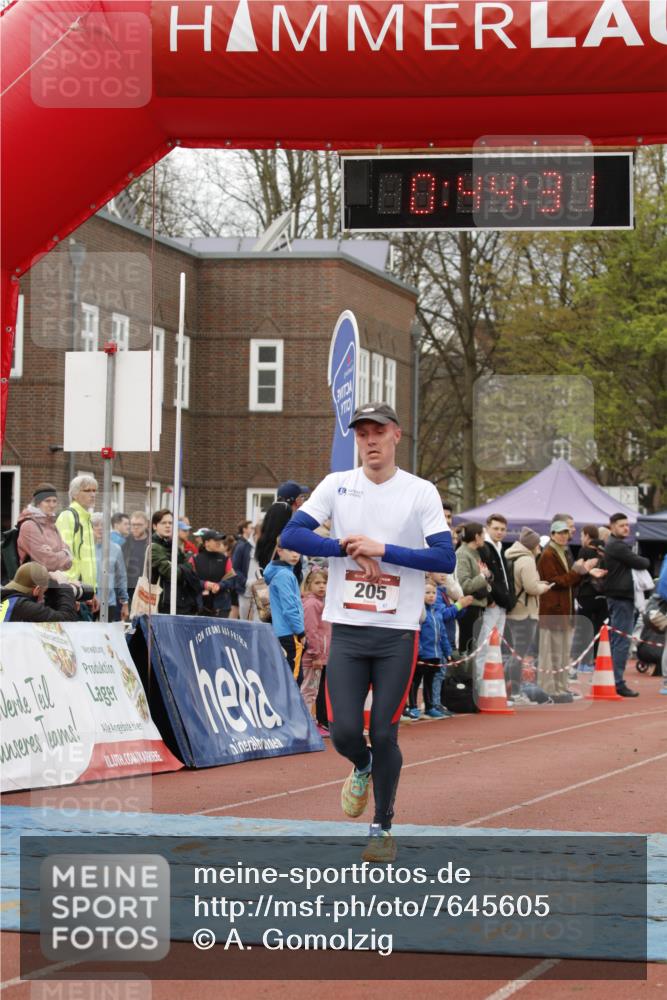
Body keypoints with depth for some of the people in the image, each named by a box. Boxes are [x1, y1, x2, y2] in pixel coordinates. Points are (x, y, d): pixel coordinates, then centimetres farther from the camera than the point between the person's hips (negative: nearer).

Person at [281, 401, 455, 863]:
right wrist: (348, 548, -15)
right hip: (347, 630, 2)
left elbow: (446, 558, -11)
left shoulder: (421, 492, -2)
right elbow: (292, 535, -5)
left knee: (384, 734, -2)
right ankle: (363, 768, 32)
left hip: (399, 633, -2)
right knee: (345, 731, -5)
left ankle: (384, 828, 17)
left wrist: (381, 550, -16)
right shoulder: (337, 485, 4)